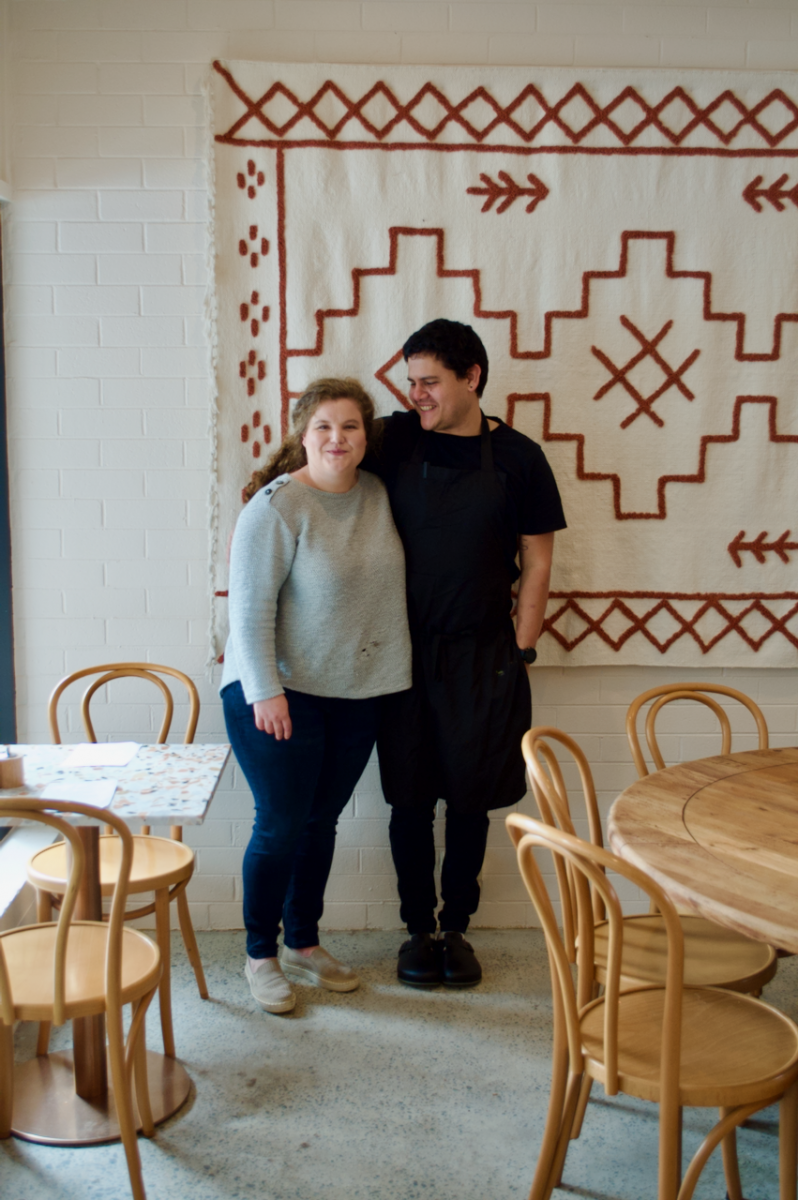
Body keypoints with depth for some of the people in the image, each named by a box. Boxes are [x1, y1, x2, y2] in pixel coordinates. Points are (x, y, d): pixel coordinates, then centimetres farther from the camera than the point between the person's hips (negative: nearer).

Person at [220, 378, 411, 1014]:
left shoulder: (378, 494, 4)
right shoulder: (278, 507, -15)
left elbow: (388, 579, 17)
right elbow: (250, 609, -16)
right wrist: (265, 691, -20)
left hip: (356, 696, 6)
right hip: (281, 695, -6)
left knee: (322, 823, 15)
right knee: (281, 827, 2)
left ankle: (304, 943, 32)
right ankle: (261, 954, 20)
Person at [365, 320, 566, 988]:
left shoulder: (518, 457, -3)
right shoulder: (394, 441, -1)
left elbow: (537, 561, 0)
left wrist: (520, 650, -2)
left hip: (483, 656, -1)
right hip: (406, 651, 1)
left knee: (471, 800, 9)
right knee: (411, 801, 7)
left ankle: (457, 928, 26)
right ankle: (418, 928, 25)